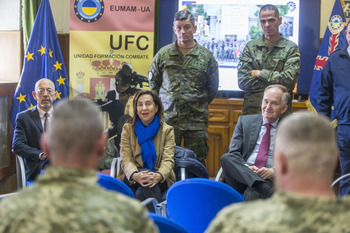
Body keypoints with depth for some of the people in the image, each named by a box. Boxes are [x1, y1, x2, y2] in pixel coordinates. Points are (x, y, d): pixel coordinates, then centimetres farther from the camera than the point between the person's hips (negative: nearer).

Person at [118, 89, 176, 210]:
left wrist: (158, 176, -31)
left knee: (141, 194, -34)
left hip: (160, 181, -1)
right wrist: (135, 175, -29)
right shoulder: (128, 128, 9)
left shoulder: (167, 130, 8)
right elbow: (125, 159, -4)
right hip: (132, 180, 1)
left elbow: (168, 160, -5)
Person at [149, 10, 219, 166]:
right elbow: (153, 82, 15)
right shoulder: (163, 54, 6)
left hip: (197, 119, 0)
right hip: (168, 117, 1)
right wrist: (163, 103, 11)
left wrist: (200, 104, 10)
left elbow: (213, 87, 14)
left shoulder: (206, 56, 6)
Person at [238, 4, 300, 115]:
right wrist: (273, 82, -8)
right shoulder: (250, 47, 8)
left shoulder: (291, 48, 2)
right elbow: (242, 81, -1)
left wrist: (260, 74, -5)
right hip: (252, 110, 2)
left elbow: (289, 79, -11)